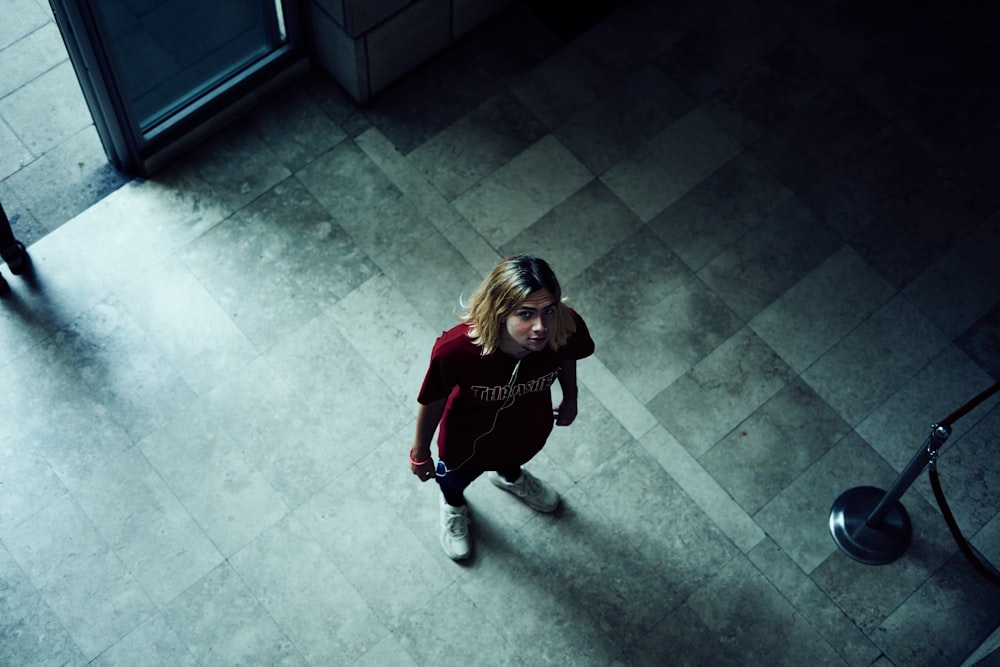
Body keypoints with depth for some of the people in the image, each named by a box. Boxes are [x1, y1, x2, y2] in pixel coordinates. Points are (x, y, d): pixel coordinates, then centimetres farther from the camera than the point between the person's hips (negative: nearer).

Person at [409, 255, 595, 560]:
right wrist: (420, 454, -6)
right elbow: (433, 401, -23)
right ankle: (453, 504, 71)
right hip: (468, 438, -2)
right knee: (458, 476, 34)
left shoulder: (568, 327, -37)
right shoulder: (455, 349, -45)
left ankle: (509, 476, 77)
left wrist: (570, 398, 9)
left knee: (515, 457, 39)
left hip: (529, 427, 2)